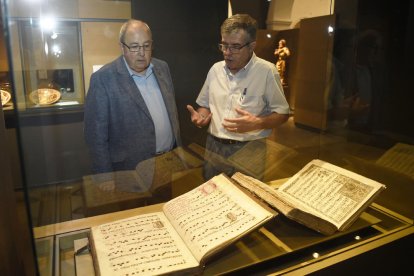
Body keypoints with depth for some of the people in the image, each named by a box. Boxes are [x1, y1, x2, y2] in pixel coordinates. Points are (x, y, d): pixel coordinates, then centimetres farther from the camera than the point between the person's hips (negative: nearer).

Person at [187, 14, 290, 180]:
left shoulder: (267, 71, -10)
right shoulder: (215, 69, 6)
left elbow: (282, 113, -5)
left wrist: (257, 123, -23)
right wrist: (200, 117, -6)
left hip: (249, 150, -4)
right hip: (214, 146, 4)